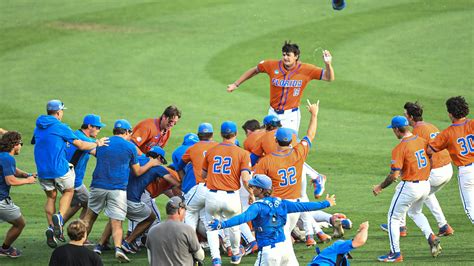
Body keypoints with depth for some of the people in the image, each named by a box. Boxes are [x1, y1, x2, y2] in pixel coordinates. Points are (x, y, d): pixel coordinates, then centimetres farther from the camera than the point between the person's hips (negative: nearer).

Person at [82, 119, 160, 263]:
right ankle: (118, 247, -24)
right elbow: (137, 172, 7)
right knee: (116, 223, -5)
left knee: (90, 216, 19)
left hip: (98, 186, 2)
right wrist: (150, 164, 25)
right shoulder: (130, 147, 0)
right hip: (118, 189, -2)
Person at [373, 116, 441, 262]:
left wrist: (380, 187, -7)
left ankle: (395, 254, 6)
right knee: (415, 212, 31)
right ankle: (431, 237, 11)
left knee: (393, 217, 7)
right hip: (426, 184, 7)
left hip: (410, 187, -7)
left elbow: (394, 175, -21)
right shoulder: (422, 141, 2)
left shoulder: (399, 149, -19)